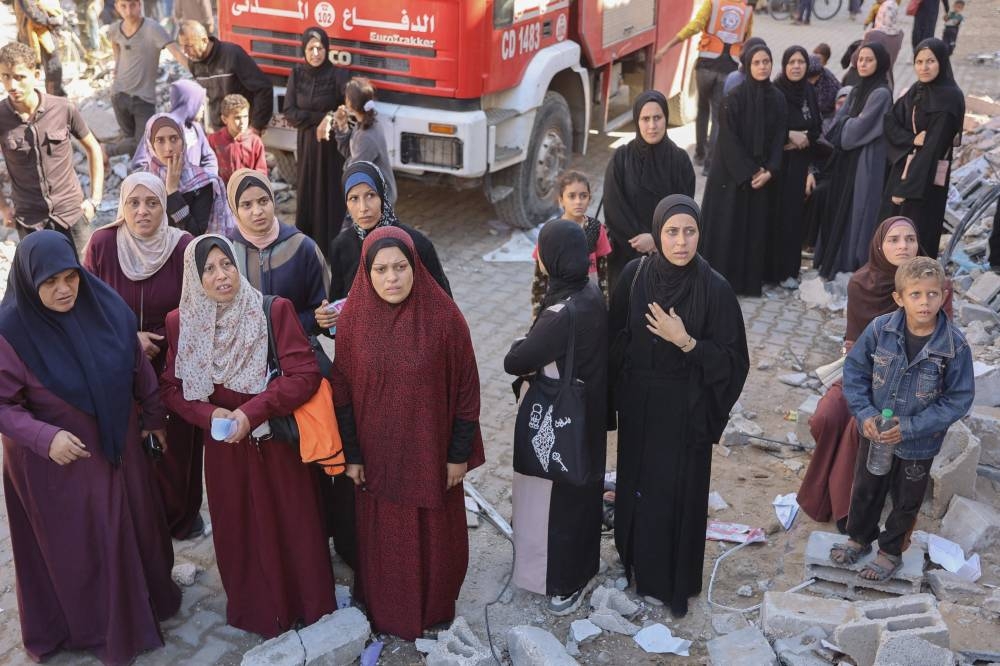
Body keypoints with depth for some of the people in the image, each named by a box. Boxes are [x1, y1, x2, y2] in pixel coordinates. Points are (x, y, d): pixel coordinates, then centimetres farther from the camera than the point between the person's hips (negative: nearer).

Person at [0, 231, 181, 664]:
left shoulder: (105, 305, -11)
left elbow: (139, 368, 2)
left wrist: (154, 416, 12)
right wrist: (45, 438, -32)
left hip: (117, 443, 4)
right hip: (56, 461, -4)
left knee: (134, 525, 21)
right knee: (76, 544, 13)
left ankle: (145, 599, 46)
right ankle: (99, 626, 35)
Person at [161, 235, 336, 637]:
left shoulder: (274, 311, -12)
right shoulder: (180, 323, -3)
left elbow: (305, 375, -15)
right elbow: (170, 388, 4)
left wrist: (251, 411, -22)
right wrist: (209, 414, -15)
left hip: (277, 444, -2)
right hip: (224, 449, 2)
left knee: (293, 528, 9)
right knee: (239, 532, 13)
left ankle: (310, 611, 30)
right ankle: (255, 614, 34)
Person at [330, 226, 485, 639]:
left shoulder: (442, 316, -14)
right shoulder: (353, 318, -8)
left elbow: (465, 388, -8)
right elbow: (343, 391, -2)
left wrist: (460, 453, -6)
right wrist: (351, 455, -2)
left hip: (430, 451, -1)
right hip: (376, 454, 1)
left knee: (432, 536, 16)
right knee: (382, 538, 16)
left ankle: (433, 609, 40)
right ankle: (385, 613, 39)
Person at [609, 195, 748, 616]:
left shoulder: (715, 289, -17)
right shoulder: (634, 274, -8)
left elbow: (732, 360, -14)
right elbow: (615, 335, 2)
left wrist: (686, 342, -26)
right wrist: (617, 390, 2)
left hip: (685, 410, -3)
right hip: (638, 403, 3)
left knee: (675, 491, 8)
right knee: (635, 482, 18)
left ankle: (668, 578, 29)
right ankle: (636, 560, 42)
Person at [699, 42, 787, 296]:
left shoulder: (777, 99, 4)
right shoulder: (734, 98, -11)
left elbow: (779, 138, 4)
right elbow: (728, 139, -13)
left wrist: (769, 171, -8)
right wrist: (748, 171, -14)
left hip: (763, 175, 4)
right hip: (731, 174, -4)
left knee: (756, 226, 8)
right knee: (727, 226, 0)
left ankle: (751, 277, 19)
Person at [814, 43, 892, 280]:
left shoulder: (881, 93, -12)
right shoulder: (857, 90, 13)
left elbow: (859, 128, -16)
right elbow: (838, 122, 9)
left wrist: (845, 124, 0)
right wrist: (852, 123, -9)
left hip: (866, 162, -8)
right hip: (847, 159, 8)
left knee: (856, 211, -3)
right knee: (839, 209, 11)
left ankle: (852, 262, 3)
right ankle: (833, 260, 19)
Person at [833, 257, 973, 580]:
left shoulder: (955, 346, -23)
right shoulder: (880, 329, -18)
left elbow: (958, 399, -16)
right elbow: (854, 370, -6)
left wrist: (910, 427, -22)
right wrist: (864, 414, -17)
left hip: (919, 444, -2)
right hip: (875, 433, 2)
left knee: (906, 501, 20)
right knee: (865, 491, 23)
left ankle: (891, 552, 43)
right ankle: (859, 538, 48)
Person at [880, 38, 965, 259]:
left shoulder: (949, 98, -15)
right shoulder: (916, 91, 8)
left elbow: (934, 145, -19)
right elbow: (890, 121, 5)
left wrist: (907, 187, -21)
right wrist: (912, 139, -16)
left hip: (926, 179, -7)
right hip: (902, 169, 7)